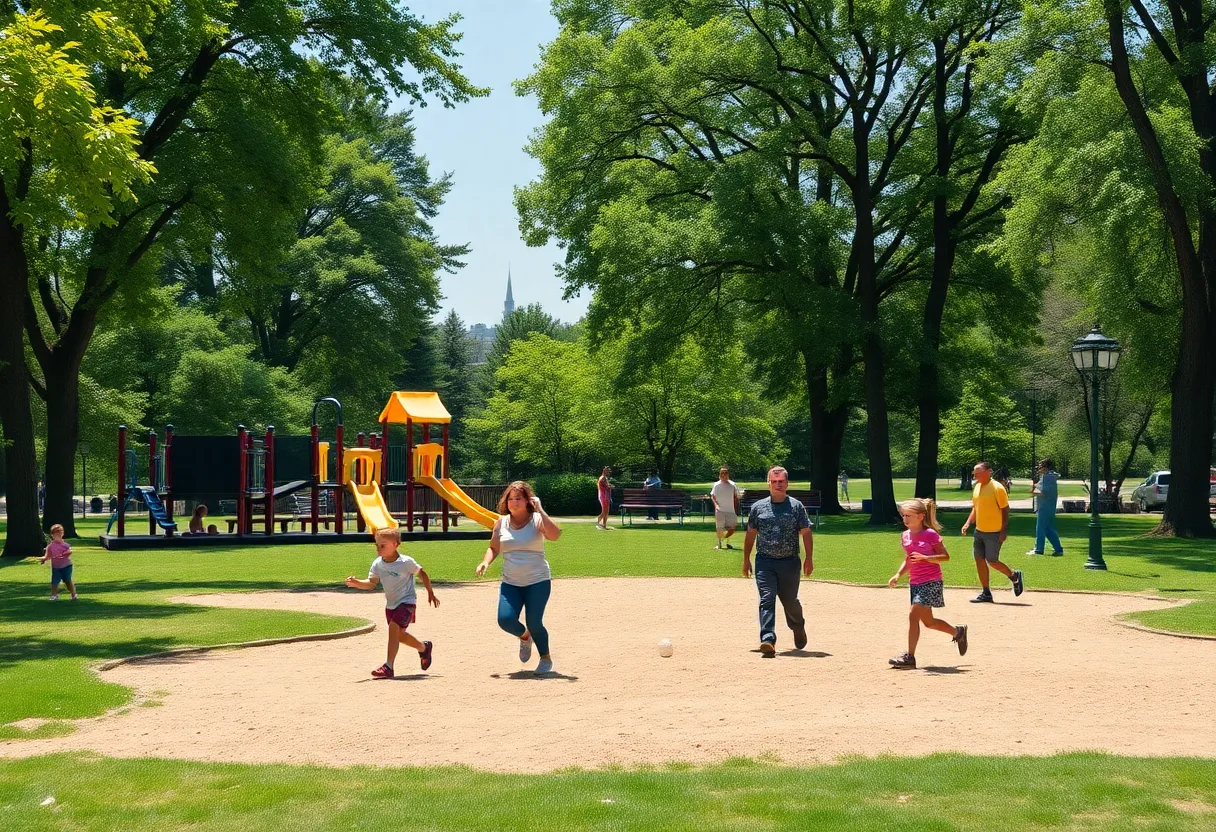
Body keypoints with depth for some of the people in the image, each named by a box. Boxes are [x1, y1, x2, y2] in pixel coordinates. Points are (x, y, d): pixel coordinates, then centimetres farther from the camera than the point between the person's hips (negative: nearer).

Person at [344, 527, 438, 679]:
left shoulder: (406, 562, -20)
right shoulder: (377, 564, -6)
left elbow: (422, 574, -6)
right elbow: (371, 583, -3)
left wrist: (430, 593, 3)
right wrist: (356, 583, -23)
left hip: (406, 602, -7)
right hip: (390, 604, 7)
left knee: (394, 628, -23)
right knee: (398, 635, 16)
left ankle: (388, 667, -24)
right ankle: (424, 647, 44)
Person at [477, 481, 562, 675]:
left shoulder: (537, 520, -7)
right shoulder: (502, 522, 5)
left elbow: (554, 535, -27)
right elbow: (493, 547, 17)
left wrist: (540, 510, -28)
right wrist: (485, 562, -3)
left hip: (538, 581, -3)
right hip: (510, 583, 4)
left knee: (534, 622, -10)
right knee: (505, 619, -13)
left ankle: (546, 659, 18)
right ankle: (524, 637, 24)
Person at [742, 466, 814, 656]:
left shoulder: (796, 506, 3)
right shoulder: (758, 507, 7)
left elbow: (806, 533, 2)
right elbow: (750, 534, 14)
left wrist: (809, 558, -5)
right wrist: (746, 559, 12)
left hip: (789, 562, -1)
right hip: (764, 562, 1)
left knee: (790, 601, 9)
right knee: (766, 600, -12)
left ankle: (798, 629, 39)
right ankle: (768, 640, -20)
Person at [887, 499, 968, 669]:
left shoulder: (930, 534, -11)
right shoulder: (905, 536, 8)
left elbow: (946, 556, -10)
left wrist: (925, 557, -23)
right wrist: (898, 575, 4)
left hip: (931, 582, -8)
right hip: (915, 583, 8)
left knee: (913, 615, -16)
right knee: (928, 621, 13)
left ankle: (909, 657, -12)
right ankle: (958, 632, 38)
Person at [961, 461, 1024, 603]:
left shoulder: (997, 488, -14)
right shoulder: (977, 487, 10)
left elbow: (1005, 510, -12)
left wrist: (1004, 531, -16)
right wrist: (968, 523, 7)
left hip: (994, 533, -8)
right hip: (979, 531, 8)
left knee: (992, 561, -6)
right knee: (980, 560, 5)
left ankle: (1014, 575, 20)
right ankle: (985, 593, 13)